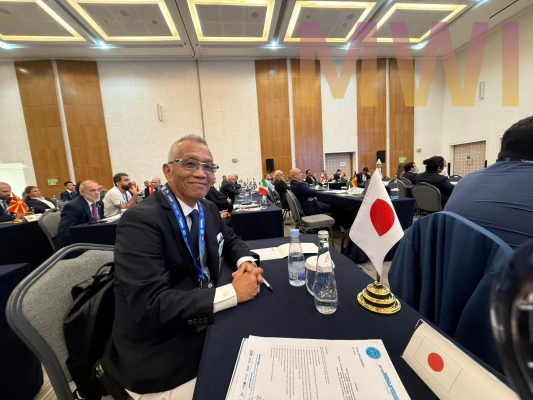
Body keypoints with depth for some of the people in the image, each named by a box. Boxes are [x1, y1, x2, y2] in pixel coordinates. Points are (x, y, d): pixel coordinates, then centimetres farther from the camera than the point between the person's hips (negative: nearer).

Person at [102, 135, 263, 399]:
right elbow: (150, 305, -29)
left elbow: (231, 241, 14)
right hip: (159, 353, -6)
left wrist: (246, 262, -9)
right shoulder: (141, 220, -23)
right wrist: (232, 292, -27)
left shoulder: (208, 210, 0)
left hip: (202, 325, 7)